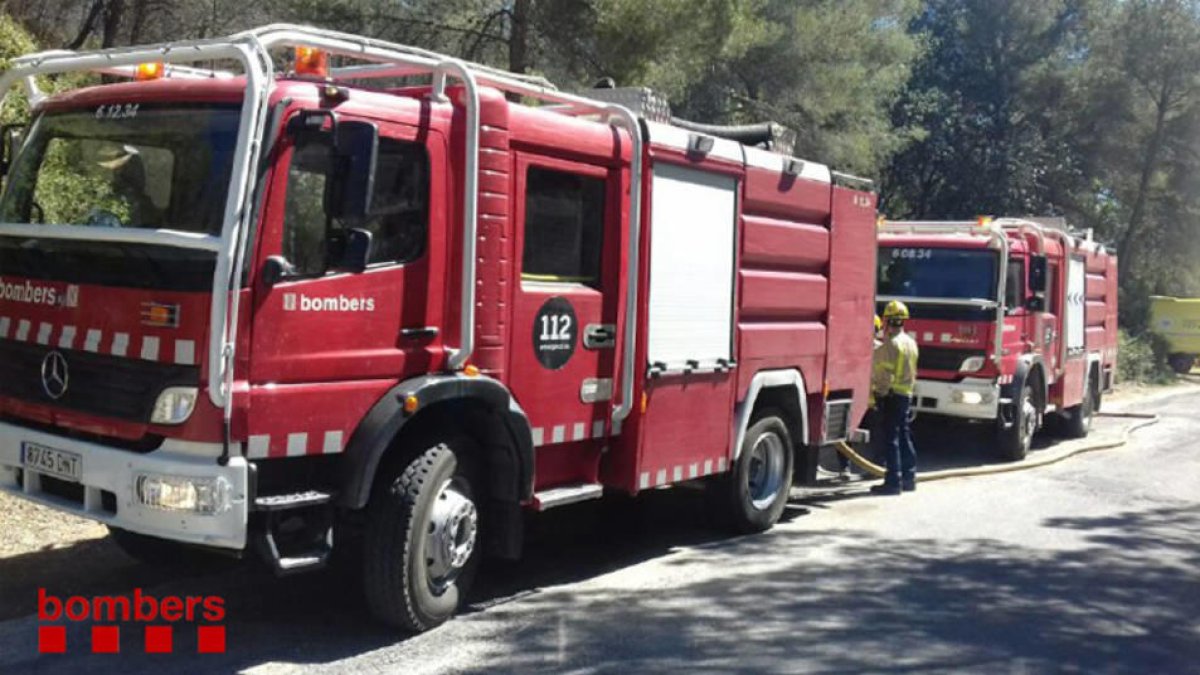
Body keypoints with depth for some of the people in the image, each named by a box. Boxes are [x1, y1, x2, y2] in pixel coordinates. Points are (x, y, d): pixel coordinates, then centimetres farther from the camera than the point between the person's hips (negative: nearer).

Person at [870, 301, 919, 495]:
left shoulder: (890, 344, -16)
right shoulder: (911, 342, 12)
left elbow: (886, 375, -20)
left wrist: (880, 392, -11)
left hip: (892, 395, -9)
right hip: (907, 394, 9)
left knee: (891, 438, -6)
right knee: (904, 436, 15)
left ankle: (893, 481, -7)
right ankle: (909, 477, 20)